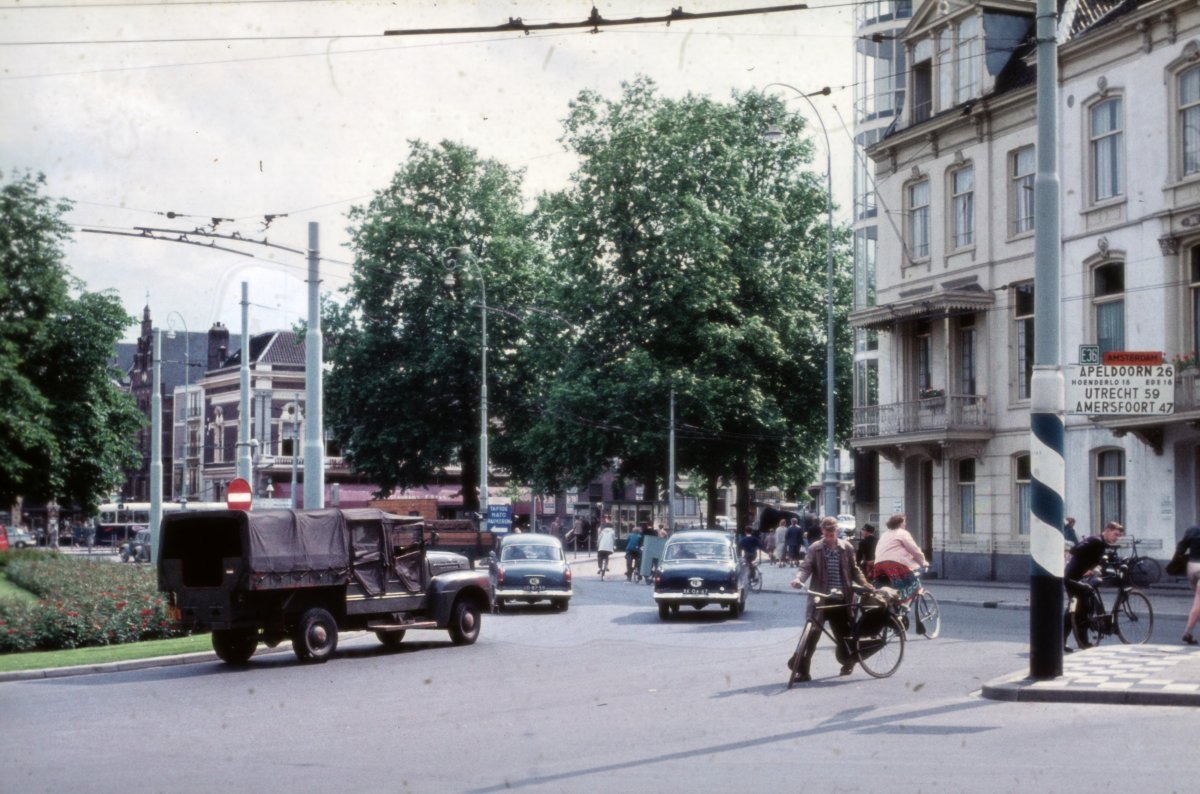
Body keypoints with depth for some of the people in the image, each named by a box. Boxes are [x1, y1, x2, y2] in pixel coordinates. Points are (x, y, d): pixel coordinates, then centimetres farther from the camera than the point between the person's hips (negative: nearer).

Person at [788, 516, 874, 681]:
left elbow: (854, 570, 15)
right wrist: (798, 578, -28)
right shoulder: (815, 549, 0)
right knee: (812, 633, -9)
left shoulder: (847, 548, 6)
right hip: (820, 599, -2)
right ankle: (802, 670, -6)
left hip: (840, 599, 2)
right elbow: (805, 566, -9)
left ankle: (847, 661, 36)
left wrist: (865, 584, 5)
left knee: (843, 633, 10)